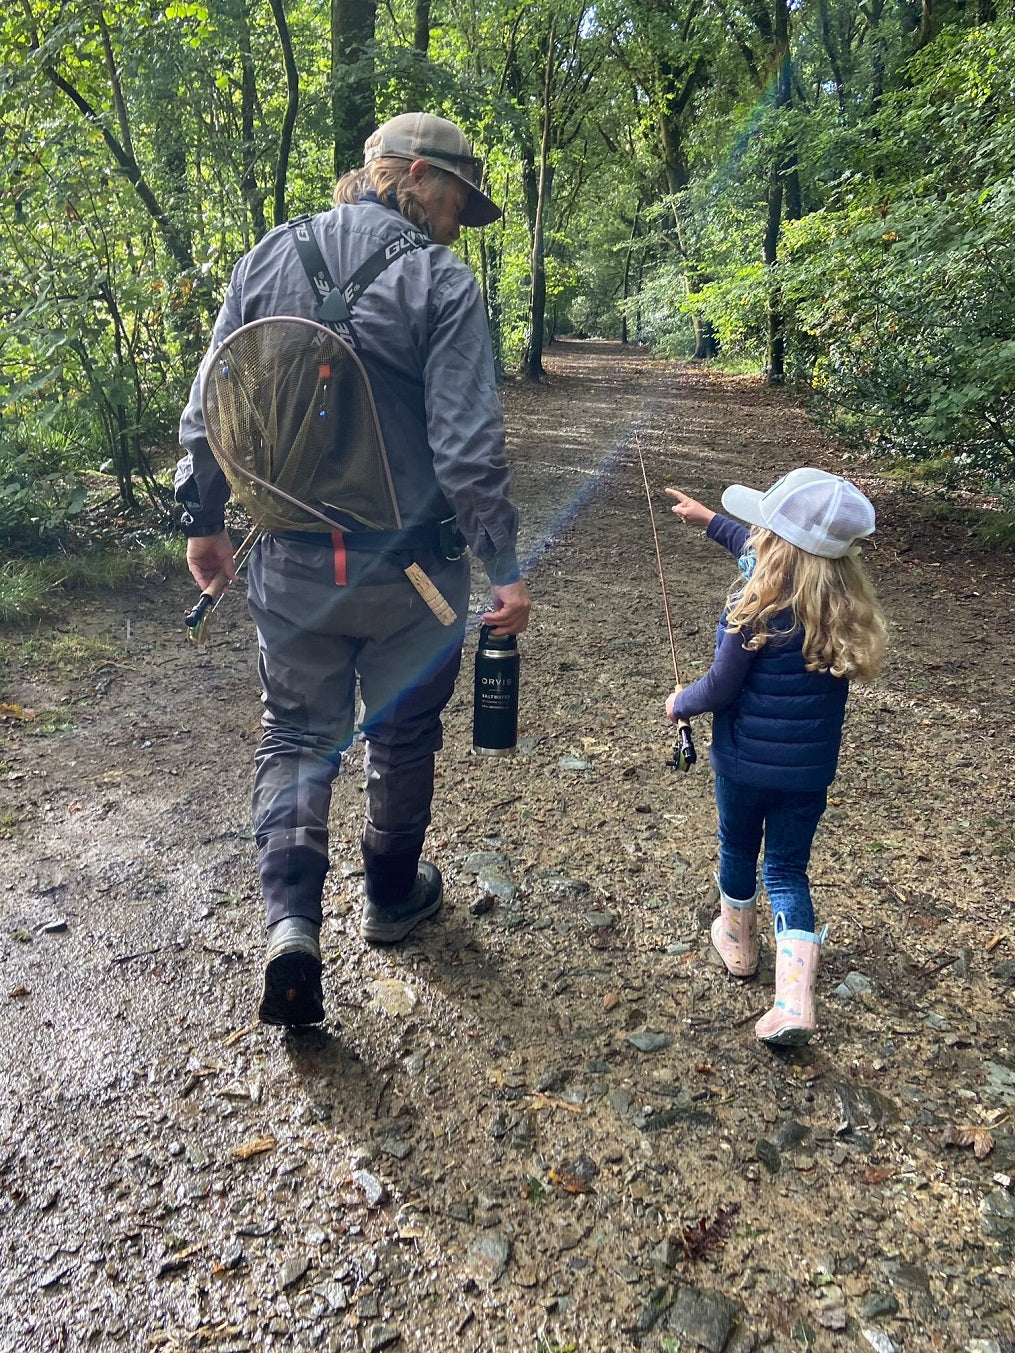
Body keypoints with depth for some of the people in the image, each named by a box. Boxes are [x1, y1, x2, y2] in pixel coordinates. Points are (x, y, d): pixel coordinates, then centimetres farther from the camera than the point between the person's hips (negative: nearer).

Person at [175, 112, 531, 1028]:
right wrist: (504, 565, -10)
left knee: (297, 736, 15)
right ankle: (392, 897, 36)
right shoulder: (440, 281, -10)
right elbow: (468, 445, -17)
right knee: (403, 733, 18)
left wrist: (204, 520, 15)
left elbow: (208, 408, 5)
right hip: (408, 569, -3)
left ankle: (291, 919, -1)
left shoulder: (268, 259, 4)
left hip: (289, 564, 3)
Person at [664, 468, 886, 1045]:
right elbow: (764, 552, 14)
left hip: (745, 761, -4)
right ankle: (795, 1000, 0)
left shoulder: (758, 606, -23)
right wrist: (710, 520, 26)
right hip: (811, 766, 4)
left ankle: (738, 942, 45)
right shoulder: (844, 601, -2)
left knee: (738, 849, 21)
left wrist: (681, 703, 4)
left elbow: (721, 687, -17)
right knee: (788, 868, 12)